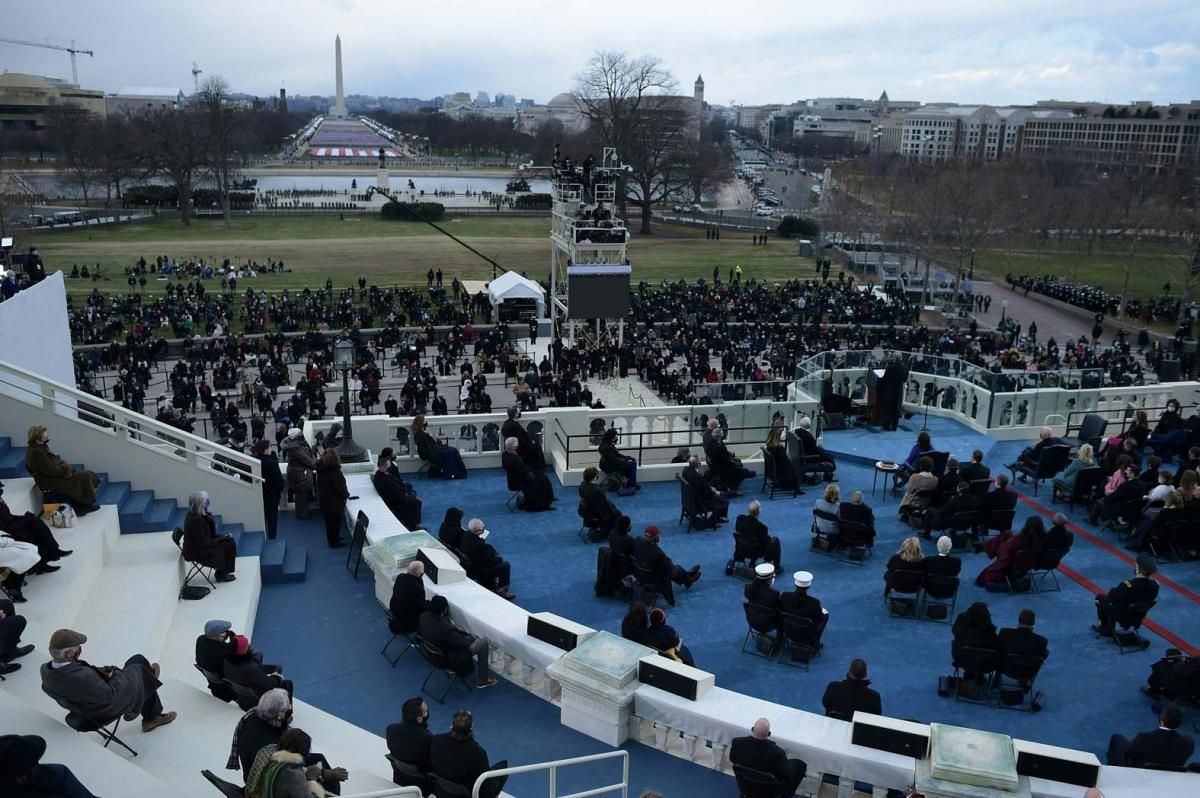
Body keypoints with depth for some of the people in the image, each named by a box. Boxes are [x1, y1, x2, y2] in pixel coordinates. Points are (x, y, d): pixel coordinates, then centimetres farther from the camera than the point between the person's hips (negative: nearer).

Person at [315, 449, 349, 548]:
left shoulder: (320, 469, -3)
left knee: (329, 520, 20)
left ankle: (332, 539, 35)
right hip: (335, 501, -7)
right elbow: (340, 485, -20)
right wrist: (346, 495, -2)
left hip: (323, 499, 7)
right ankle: (334, 542, 18)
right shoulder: (335, 471, -24)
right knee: (336, 520, 8)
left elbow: (320, 485, 10)